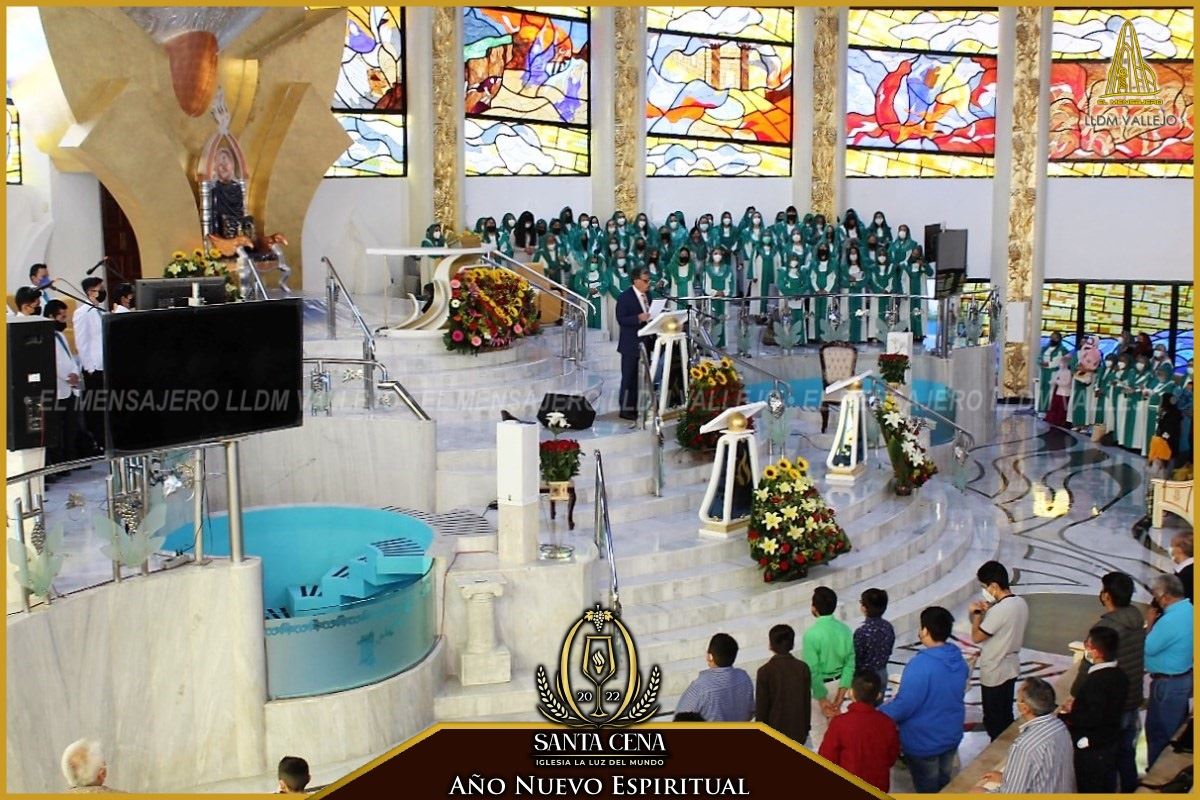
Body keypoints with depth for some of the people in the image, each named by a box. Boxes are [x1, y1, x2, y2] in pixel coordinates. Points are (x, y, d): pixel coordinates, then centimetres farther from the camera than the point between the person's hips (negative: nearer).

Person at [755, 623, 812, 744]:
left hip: (774, 734, -4)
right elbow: (807, 702, 3)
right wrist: (806, 728, 14)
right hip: (798, 732, 4)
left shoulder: (765, 671, -15)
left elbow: (761, 707, -11)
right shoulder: (803, 668, -4)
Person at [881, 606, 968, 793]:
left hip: (924, 743, -7)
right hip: (952, 736, 7)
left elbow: (903, 706, -25)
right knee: (944, 785, 23)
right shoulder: (959, 660, -4)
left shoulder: (920, 665, -30)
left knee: (928, 790, 11)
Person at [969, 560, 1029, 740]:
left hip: (994, 673, -9)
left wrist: (977, 614, -7)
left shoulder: (999, 610, -28)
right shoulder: (1021, 604, 0)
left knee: (993, 721, 5)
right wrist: (987, 612, 3)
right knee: (1006, 716, 21)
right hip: (1011, 668, 9)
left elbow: (977, 636, -21)